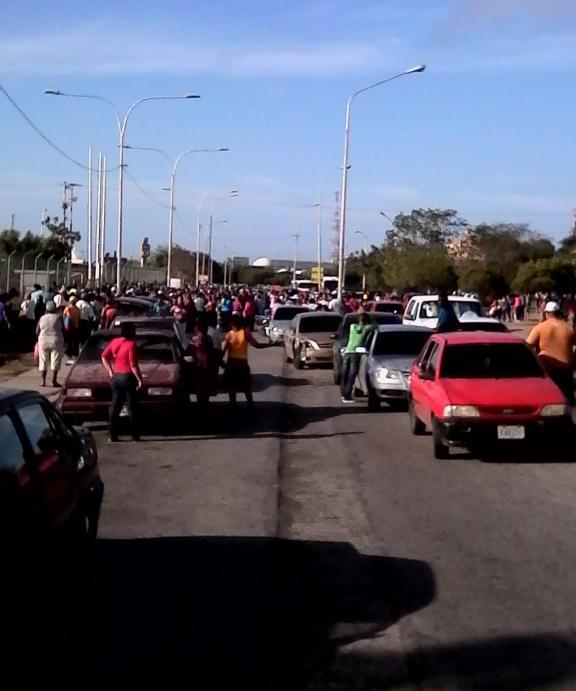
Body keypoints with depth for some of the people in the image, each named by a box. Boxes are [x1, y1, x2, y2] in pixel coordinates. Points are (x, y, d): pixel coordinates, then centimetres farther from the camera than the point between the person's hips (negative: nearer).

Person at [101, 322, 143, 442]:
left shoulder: (114, 342, 6)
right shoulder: (131, 344, -14)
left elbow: (104, 357, 12)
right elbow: (133, 365, -17)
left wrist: (110, 370, 14)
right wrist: (140, 379, -11)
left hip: (116, 377, 6)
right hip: (128, 377, -6)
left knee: (115, 407, 9)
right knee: (132, 407, 1)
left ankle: (112, 435, 9)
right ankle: (135, 435, 3)